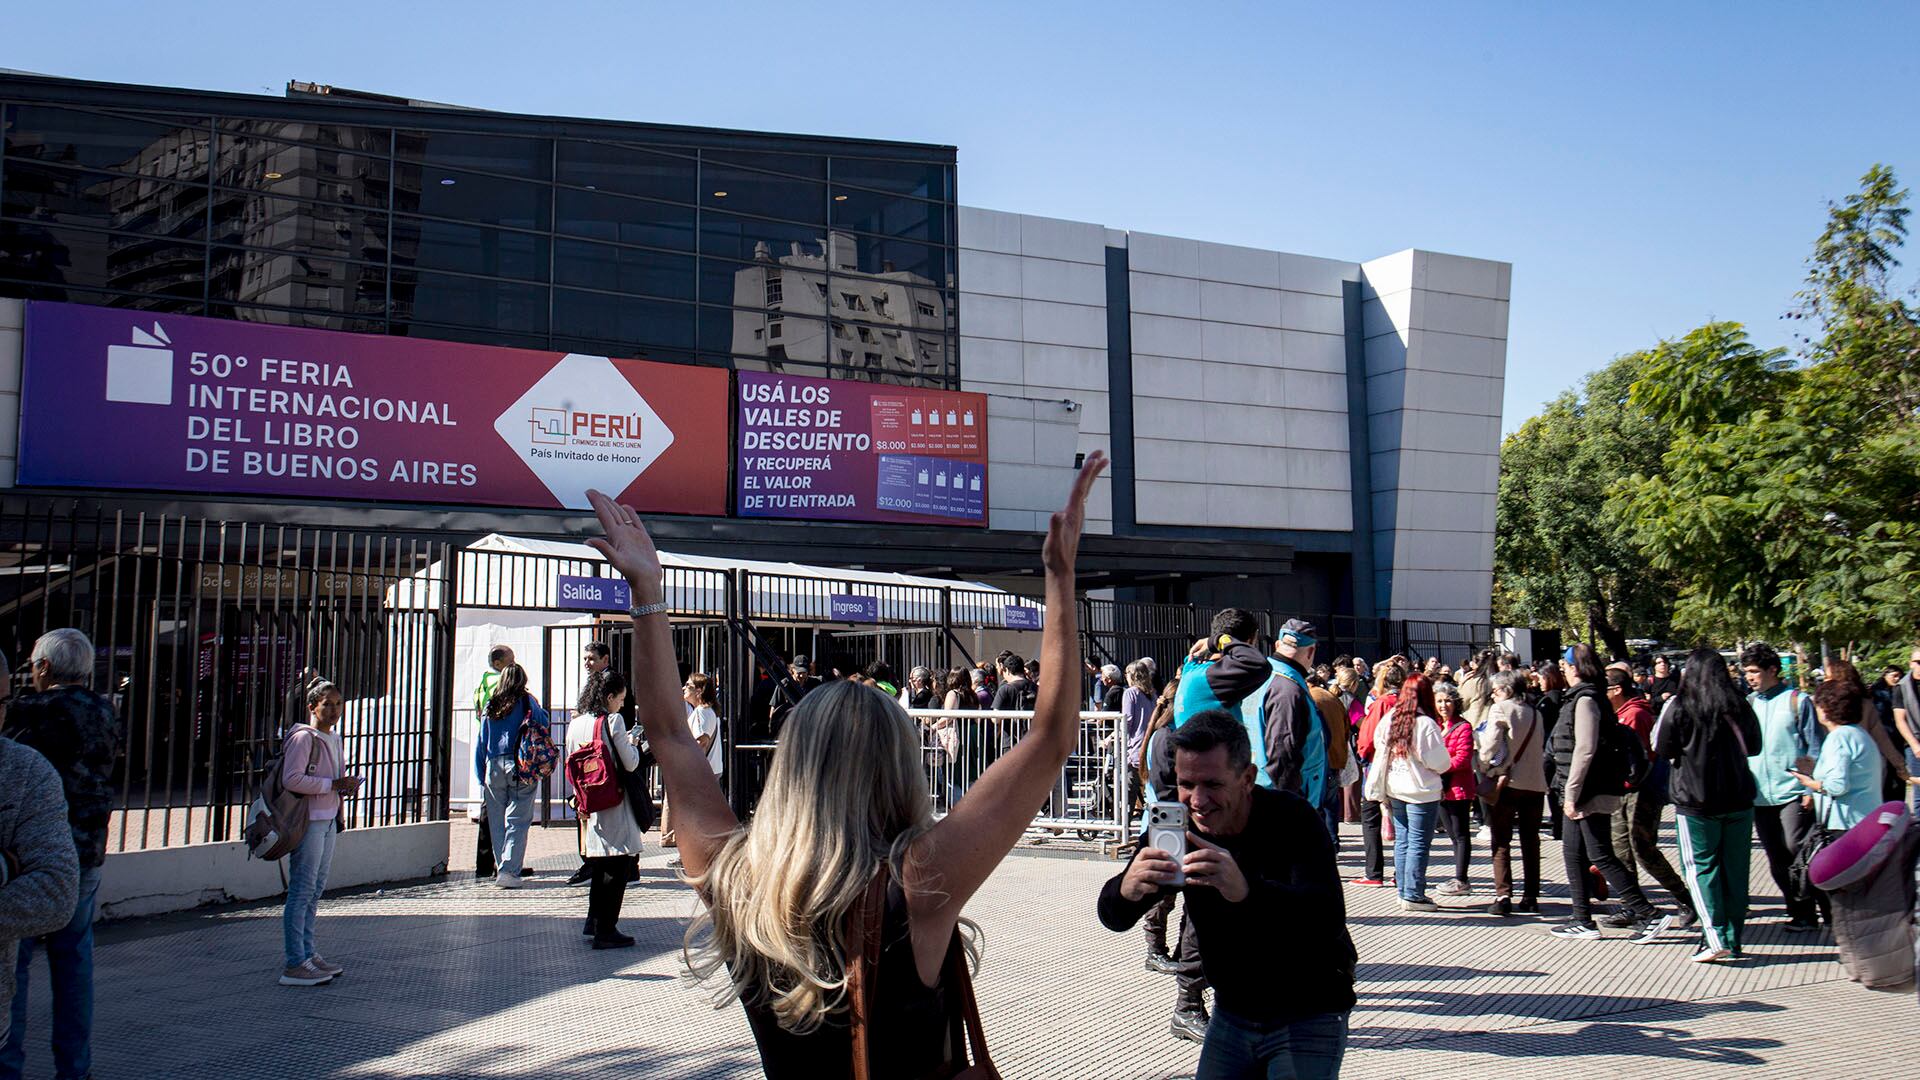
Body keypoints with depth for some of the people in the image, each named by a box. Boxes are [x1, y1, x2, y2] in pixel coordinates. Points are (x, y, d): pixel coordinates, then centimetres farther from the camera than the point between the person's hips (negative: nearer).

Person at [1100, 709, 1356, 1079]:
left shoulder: (1292, 818, -22)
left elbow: (1330, 918, -35)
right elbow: (1113, 918, -13)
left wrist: (1245, 890, -52)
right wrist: (1126, 890, -38)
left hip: (1309, 1018, -4)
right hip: (1231, 1016, 4)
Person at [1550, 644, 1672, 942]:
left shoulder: (1585, 699, -16)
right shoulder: (1586, 696, 14)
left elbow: (1585, 750, -22)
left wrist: (1571, 794, -21)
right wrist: (1569, 794, 19)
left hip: (1591, 794, -10)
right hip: (1582, 795, 10)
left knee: (1601, 857, -6)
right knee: (1573, 854, 13)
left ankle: (1650, 915, -2)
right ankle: (1582, 920, 19)